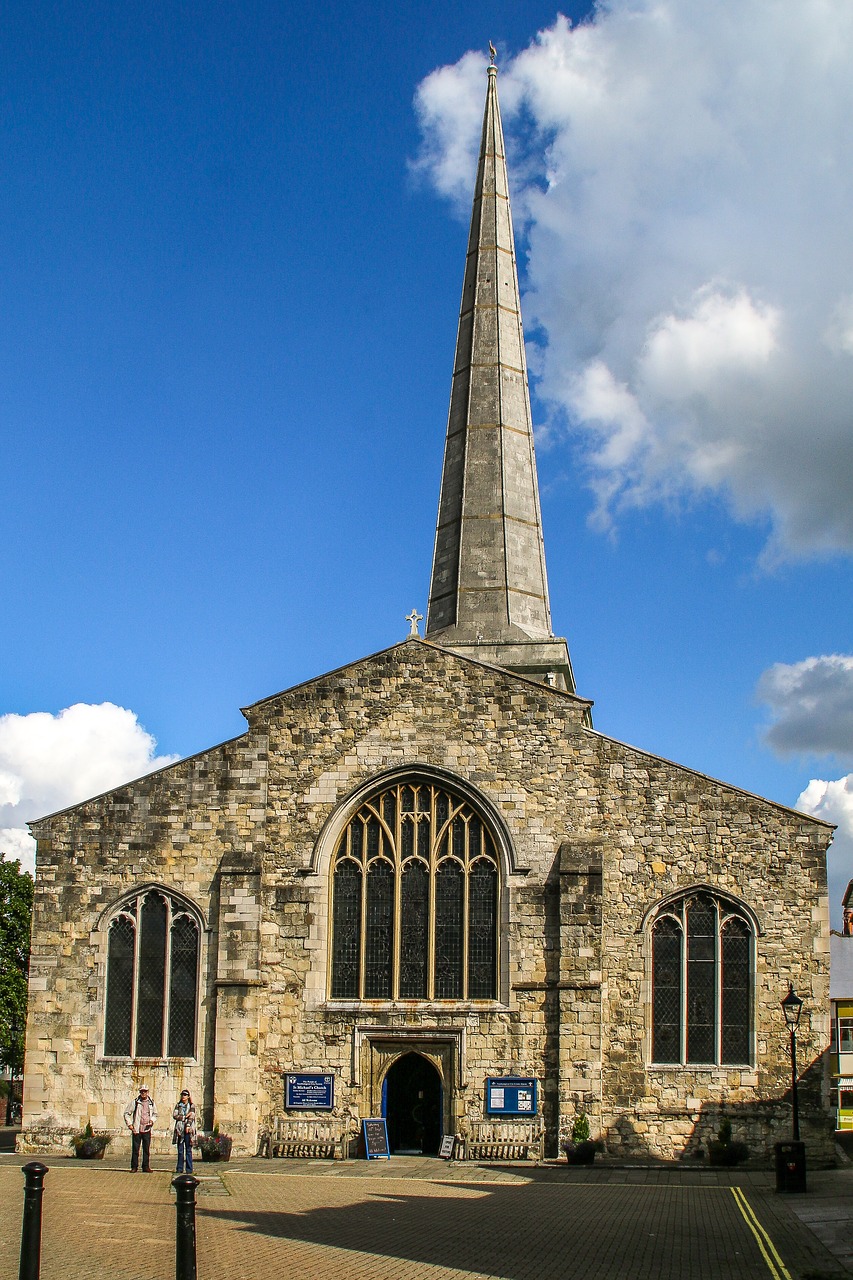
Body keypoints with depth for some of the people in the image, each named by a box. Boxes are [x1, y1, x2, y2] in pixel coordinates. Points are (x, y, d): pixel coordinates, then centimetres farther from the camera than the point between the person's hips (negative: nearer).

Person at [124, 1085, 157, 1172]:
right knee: (135, 1149, 0)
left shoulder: (151, 1102, 8)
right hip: (136, 1130, -2)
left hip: (147, 1129, 2)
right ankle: (134, 1167, 8)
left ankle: (146, 1166, 11)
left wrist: (152, 1120, 3)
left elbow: (155, 1114, 23)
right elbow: (127, 1114, 5)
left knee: (147, 1149, 4)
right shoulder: (135, 1102, 0)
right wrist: (129, 1124, -5)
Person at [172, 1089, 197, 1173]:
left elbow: (192, 1116, -4)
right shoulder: (178, 1105, 14)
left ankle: (189, 1169, -2)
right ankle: (179, 1168, 5)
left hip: (188, 1129, -2)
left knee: (188, 1150, -4)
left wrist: (188, 1125, -16)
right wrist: (184, 1117, -8)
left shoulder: (192, 1105, 7)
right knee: (180, 1150, 2)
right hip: (179, 1129, 2)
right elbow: (174, 1115, 2)